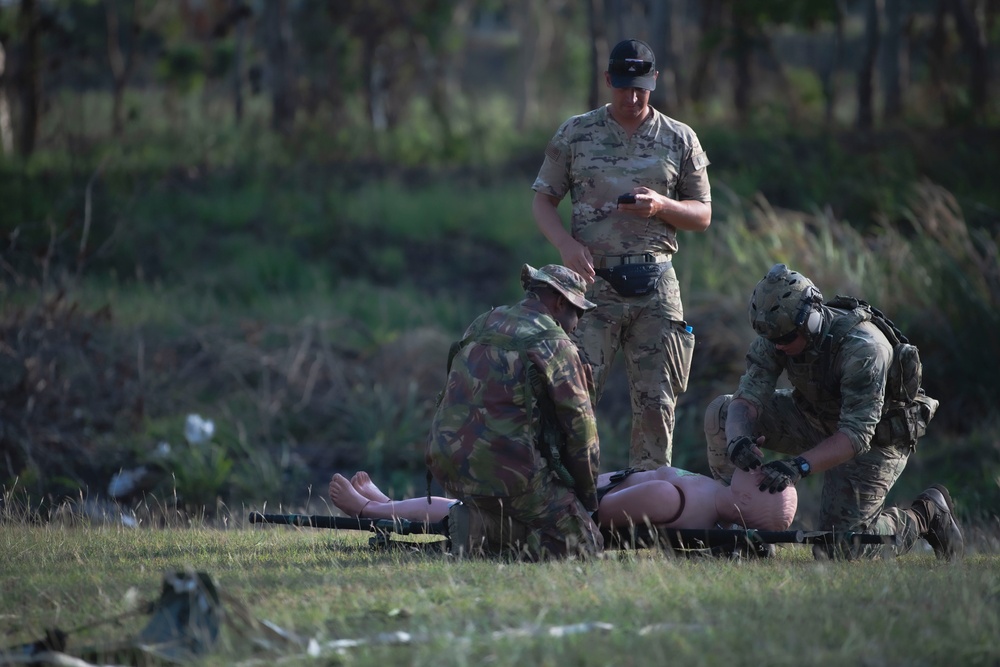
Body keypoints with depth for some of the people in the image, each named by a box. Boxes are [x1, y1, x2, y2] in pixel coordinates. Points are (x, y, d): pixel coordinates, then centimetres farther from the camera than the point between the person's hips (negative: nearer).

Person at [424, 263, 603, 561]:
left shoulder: (481, 325, 17)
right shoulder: (553, 343, -6)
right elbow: (579, 424, -2)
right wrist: (587, 491, 13)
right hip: (508, 473, -8)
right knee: (583, 545, 0)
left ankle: (480, 520, 10)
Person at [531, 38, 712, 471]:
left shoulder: (680, 140, 7)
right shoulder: (576, 134, 5)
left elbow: (702, 216, 10)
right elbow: (543, 200, 8)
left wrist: (661, 206, -11)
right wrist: (567, 244, -12)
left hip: (655, 286, 1)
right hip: (593, 282, -1)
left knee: (656, 403, 1)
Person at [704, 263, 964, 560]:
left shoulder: (862, 348, -36)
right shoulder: (775, 334, -18)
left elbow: (856, 435, -39)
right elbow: (747, 399, -23)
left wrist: (800, 466, -52)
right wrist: (737, 439, -47)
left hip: (875, 437, -6)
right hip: (818, 419, 6)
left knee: (836, 549, -15)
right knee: (721, 413, -12)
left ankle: (925, 514, 9)